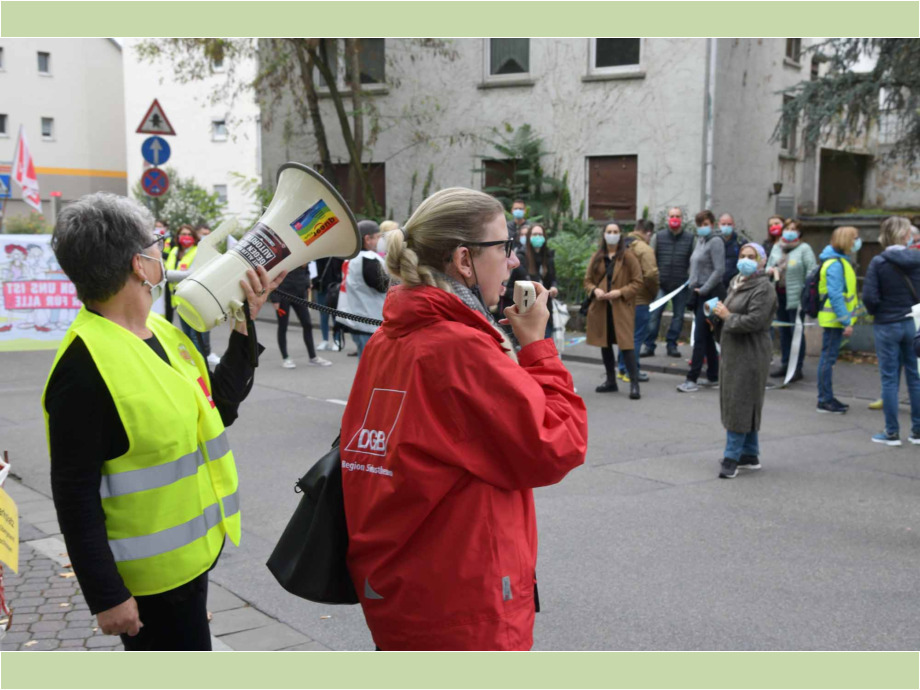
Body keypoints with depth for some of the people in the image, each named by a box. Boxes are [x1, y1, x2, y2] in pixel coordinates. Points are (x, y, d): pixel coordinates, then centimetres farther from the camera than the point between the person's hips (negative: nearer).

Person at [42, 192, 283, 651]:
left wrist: (246, 323, 6)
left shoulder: (162, 332, 4)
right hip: (150, 576, -9)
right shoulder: (86, 363, -23)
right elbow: (75, 495, -21)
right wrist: (106, 596, -20)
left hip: (191, 550, 9)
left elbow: (219, 408, 14)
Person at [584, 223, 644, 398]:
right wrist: (595, 290, -9)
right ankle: (611, 381, 23)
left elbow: (637, 282, -3)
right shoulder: (597, 257, 9)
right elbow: (587, 280, 12)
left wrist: (621, 292, -16)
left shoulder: (628, 257, -2)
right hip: (601, 308, 5)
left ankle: (634, 383, -7)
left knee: (626, 344, -10)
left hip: (622, 308, -4)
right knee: (605, 344, 11)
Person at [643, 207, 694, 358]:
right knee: (654, 314, -5)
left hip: (681, 284, 1)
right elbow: (653, 258, 7)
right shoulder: (659, 236, 5)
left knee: (678, 316, 7)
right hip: (661, 283, 0)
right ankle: (649, 346, 1)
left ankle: (672, 345, 17)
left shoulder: (689, 238, 3)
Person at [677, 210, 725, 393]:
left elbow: (719, 270, -17)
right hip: (698, 294, 9)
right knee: (706, 337, 12)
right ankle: (713, 377, 19)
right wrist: (693, 285, 11)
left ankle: (692, 379, -7)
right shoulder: (700, 241, 15)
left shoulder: (715, 242, -10)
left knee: (700, 337, -8)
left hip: (710, 294, -8)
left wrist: (703, 289, -15)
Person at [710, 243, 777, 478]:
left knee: (740, 403, -8)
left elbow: (754, 320, -22)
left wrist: (728, 316, -10)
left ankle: (732, 457, -5)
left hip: (750, 353, -10)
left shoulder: (763, 288, -12)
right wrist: (719, 312, 5)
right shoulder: (736, 282, 16)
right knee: (733, 402, 13)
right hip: (733, 350, 10)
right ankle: (750, 455, 22)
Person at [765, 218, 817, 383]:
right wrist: (769, 270, -2)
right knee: (783, 331, 13)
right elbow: (769, 265, 22)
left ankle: (797, 368, 3)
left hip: (796, 297, -6)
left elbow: (812, 272, -11)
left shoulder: (804, 249, -5)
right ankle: (785, 364, 23)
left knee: (797, 332, -2)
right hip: (779, 294, 6)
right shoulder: (776, 247, 14)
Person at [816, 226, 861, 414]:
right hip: (834, 320, -10)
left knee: (828, 358, 14)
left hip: (834, 320, 10)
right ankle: (825, 401, 1)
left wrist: (845, 319, 17)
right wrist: (846, 322, -22)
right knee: (828, 358, -4)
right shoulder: (835, 264, -17)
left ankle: (826, 398, 21)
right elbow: (835, 296, -22)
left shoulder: (839, 261, 14)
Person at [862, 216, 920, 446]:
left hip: (887, 326, -2)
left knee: (889, 380, 5)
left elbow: (869, 297, -14)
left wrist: (877, 312, 4)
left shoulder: (879, 262, -11)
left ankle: (892, 433, 8)